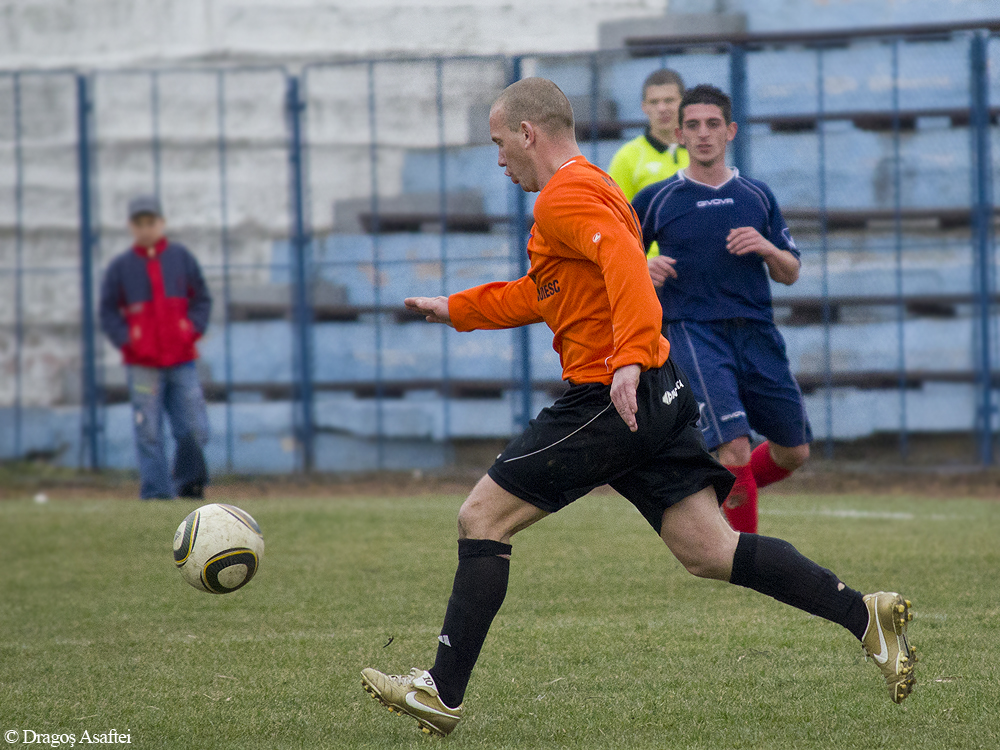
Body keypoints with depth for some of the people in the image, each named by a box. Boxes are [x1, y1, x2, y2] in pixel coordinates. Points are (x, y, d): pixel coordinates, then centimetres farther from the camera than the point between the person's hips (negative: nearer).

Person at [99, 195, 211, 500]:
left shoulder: (181, 258, 9)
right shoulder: (120, 266, 5)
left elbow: (202, 300, 13)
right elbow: (108, 312, 7)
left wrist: (193, 329, -2)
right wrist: (126, 340, -7)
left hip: (182, 361, 1)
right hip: (143, 366, -1)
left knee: (194, 430, -3)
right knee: (149, 434, -5)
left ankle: (187, 483, 17)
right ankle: (156, 493, -1)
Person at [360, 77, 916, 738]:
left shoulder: (564, 199, -10)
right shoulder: (594, 188, 23)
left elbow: (627, 267, -28)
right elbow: (543, 294, 35)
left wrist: (629, 360, -40)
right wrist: (454, 309, 37)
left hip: (610, 398, -10)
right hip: (660, 397, 10)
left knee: (481, 517, -1)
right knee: (710, 552, 5)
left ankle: (443, 693, 0)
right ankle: (865, 615, -5)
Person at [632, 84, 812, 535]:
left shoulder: (757, 196, 12)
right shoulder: (656, 200, 4)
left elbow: (790, 274, 15)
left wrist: (767, 248, -7)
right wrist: (643, 270, -10)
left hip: (756, 332, 5)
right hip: (693, 331, -4)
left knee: (794, 451, 7)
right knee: (734, 447, -21)